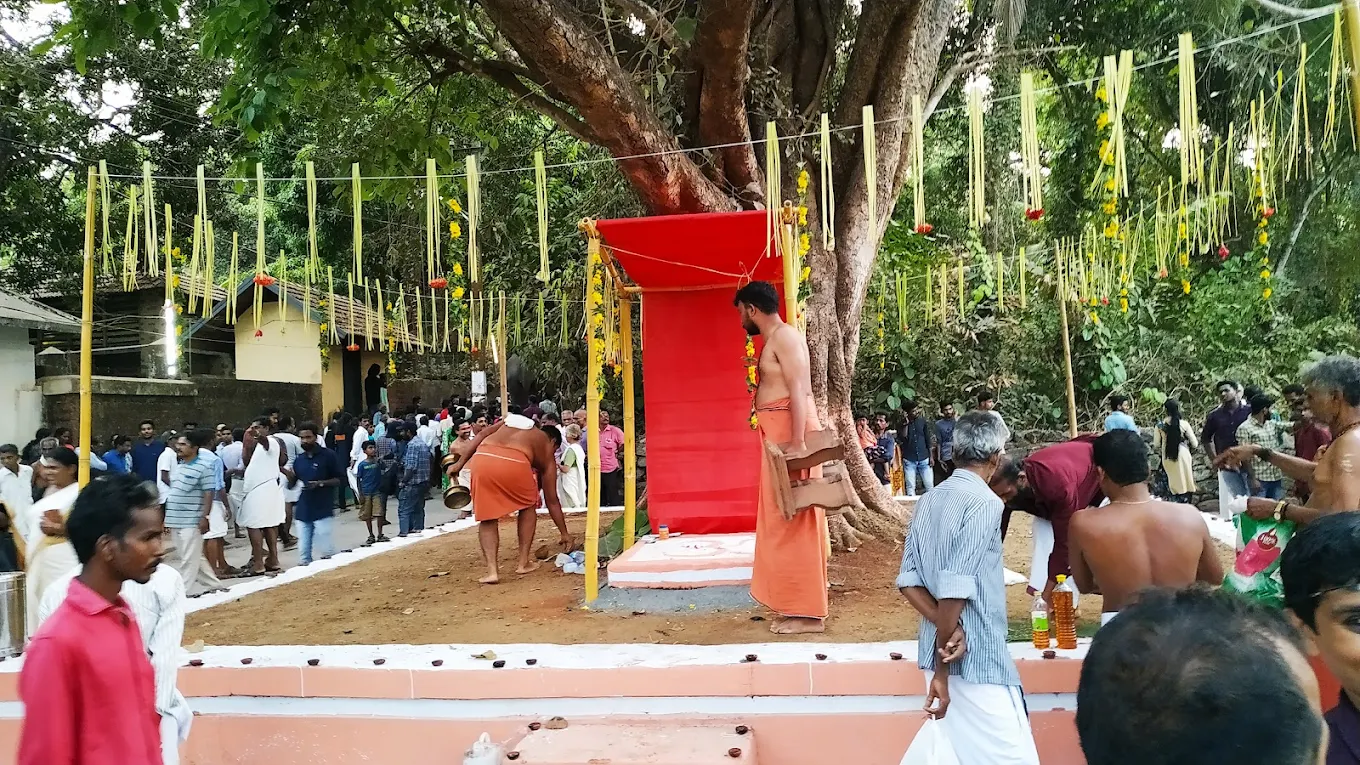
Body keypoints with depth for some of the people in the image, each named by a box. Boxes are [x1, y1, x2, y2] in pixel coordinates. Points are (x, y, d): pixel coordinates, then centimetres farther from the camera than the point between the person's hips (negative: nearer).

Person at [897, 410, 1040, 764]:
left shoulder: (928, 501, 8)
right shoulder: (985, 503, -15)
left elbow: (908, 581, 4)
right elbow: (955, 589, -20)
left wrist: (948, 628, -8)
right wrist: (942, 671, -12)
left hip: (939, 650, 8)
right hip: (977, 658, -8)